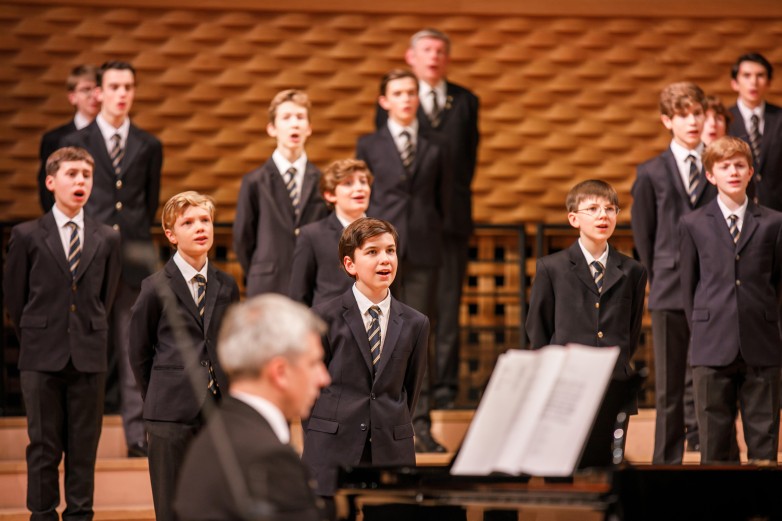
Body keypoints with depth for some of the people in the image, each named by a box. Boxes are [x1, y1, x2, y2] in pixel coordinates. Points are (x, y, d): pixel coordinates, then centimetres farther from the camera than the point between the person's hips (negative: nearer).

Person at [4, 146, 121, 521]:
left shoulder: (106, 240, 6)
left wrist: (91, 335, 11)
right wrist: (34, 341, 9)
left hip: (89, 358, 2)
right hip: (42, 359, -2)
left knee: (84, 447, 5)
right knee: (44, 447, 3)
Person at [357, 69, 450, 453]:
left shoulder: (436, 146, 9)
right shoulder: (369, 145, 7)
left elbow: (443, 198, 13)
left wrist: (430, 233, 5)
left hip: (423, 250, 0)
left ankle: (421, 425, -2)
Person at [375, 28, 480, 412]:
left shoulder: (465, 102, 12)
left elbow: (470, 154, 12)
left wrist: (452, 198, 4)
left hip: (451, 215, 1)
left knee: (448, 304, -1)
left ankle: (444, 387, 1)